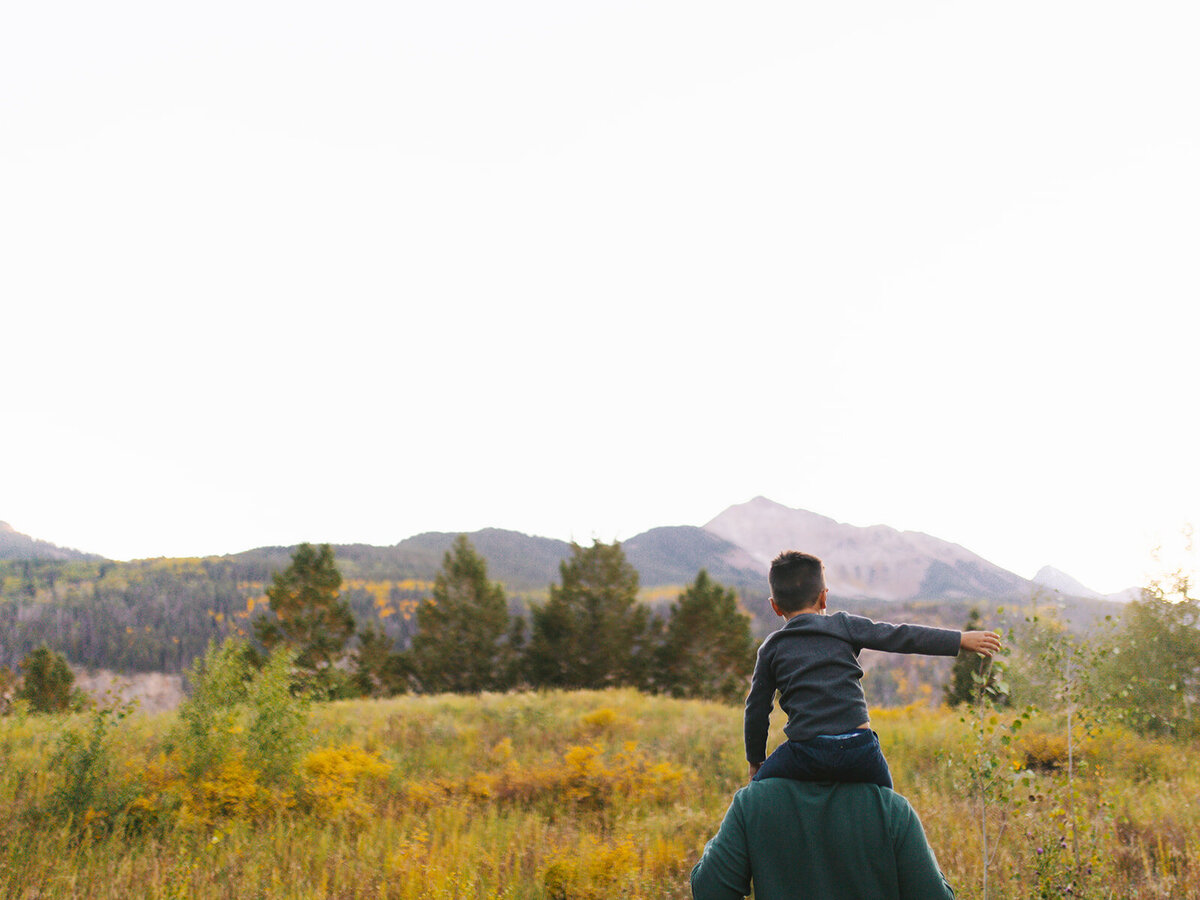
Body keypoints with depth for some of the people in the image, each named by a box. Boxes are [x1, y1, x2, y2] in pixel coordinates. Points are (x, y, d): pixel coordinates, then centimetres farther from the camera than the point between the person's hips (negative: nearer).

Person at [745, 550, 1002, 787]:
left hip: (805, 752, -1)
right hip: (859, 750, 1)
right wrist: (961, 639, 12)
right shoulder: (844, 625, 9)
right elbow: (901, 637, 7)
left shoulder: (771, 648, 11)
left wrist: (755, 760, 26)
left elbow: (756, 708, 14)